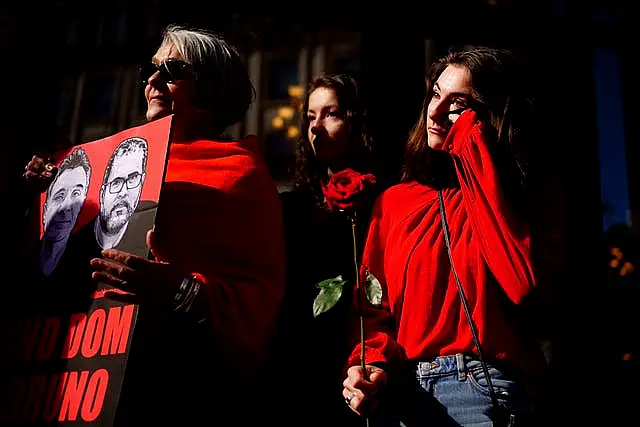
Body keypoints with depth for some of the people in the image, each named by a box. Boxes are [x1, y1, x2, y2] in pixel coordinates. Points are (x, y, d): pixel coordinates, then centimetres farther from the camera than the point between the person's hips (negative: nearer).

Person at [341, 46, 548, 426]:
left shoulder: (522, 194, -2)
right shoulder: (395, 201, 9)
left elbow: (525, 282, -21)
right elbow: (374, 305, 11)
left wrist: (475, 151, -17)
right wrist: (371, 364, -10)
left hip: (484, 392, -3)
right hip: (399, 393, 4)